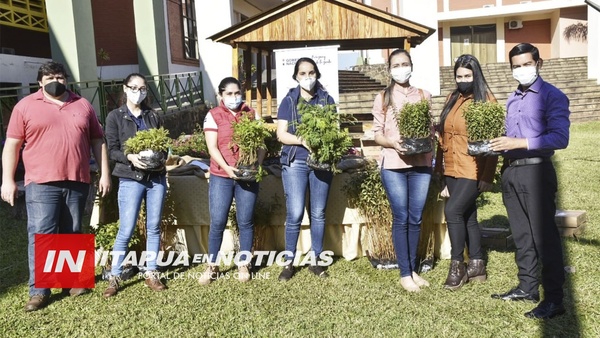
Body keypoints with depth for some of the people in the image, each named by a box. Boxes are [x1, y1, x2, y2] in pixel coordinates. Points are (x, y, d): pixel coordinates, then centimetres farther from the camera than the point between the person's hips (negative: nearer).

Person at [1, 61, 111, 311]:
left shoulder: (83, 105, 11)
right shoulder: (26, 106, 3)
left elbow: (97, 141, 12)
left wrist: (104, 174, 6)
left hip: (77, 183, 3)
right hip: (42, 184, -2)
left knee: (72, 234, 12)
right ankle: (39, 290, 2)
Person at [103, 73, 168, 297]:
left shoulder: (153, 116, 13)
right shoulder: (115, 117, 3)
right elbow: (112, 149, -3)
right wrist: (129, 157, -21)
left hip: (157, 178, 4)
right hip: (130, 179, -3)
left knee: (154, 227, 7)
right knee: (126, 230, -4)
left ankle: (151, 274, 18)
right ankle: (114, 277, 9)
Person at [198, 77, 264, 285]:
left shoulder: (252, 114, 8)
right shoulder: (213, 115, 1)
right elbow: (212, 147, -6)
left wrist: (257, 165, -12)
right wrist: (227, 168, -20)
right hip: (221, 176, -1)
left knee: (245, 222, 6)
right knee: (217, 222, 1)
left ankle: (244, 265, 19)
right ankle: (212, 266, 15)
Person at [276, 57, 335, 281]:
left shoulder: (326, 99, 9)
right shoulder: (289, 101, 5)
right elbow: (281, 134, -2)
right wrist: (304, 141, -18)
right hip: (295, 163, -2)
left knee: (318, 213, 6)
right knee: (295, 214, -5)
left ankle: (315, 261, 18)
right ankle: (289, 262, 9)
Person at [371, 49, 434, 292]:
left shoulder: (424, 96, 11)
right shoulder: (383, 98, 4)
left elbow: (431, 128, 13)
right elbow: (377, 134, 1)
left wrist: (427, 139, -9)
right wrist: (392, 142, -18)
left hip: (421, 164, 2)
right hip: (393, 165, -2)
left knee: (416, 219, 7)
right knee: (401, 219, 1)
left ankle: (413, 270, 20)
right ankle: (405, 274, 10)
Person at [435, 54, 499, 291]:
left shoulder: (486, 100, -5)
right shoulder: (452, 99, 13)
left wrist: (487, 176, -14)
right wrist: (441, 169, 12)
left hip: (473, 171, -7)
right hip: (452, 170, 7)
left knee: (453, 210, -16)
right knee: (467, 216, 12)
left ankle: (457, 265, -1)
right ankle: (477, 265, 24)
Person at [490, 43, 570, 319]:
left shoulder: (552, 96, -7)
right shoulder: (512, 99, 16)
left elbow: (560, 138, -18)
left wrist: (519, 143, -24)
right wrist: (497, 144, 1)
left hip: (536, 172, -7)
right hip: (510, 172, 8)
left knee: (544, 235, -4)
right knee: (521, 234, 14)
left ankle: (554, 299, 4)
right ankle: (527, 287, 26)